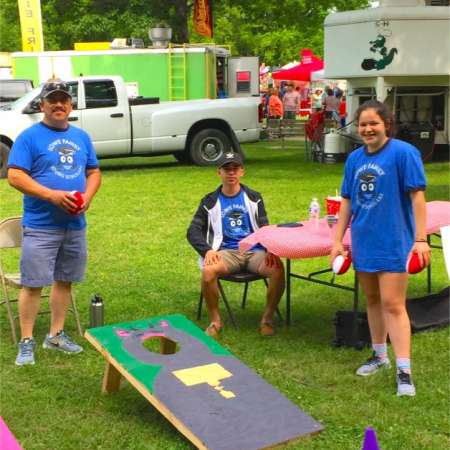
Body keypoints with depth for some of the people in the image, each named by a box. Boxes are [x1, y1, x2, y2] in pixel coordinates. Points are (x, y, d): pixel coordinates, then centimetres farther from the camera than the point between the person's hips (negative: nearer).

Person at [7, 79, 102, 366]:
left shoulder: (81, 137, 11)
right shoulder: (29, 136, -7)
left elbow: (94, 172, 15)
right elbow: (15, 176, -13)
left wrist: (87, 197, -5)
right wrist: (53, 195, -22)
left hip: (75, 225, 6)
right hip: (40, 226, -6)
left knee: (65, 281, 13)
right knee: (33, 285, -3)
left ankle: (56, 335, 26)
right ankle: (27, 342, 8)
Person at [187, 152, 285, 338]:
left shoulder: (254, 198, 16)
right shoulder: (210, 201, 13)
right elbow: (193, 231, 8)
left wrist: (270, 249, -12)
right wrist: (207, 250, -13)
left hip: (254, 251, 1)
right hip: (226, 252, -1)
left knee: (277, 268, -31)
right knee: (208, 271, -34)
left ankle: (268, 318, -9)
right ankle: (215, 321, -12)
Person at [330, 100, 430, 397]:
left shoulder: (403, 152, -11)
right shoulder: (355, 158, 6)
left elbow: (417, 196, -12)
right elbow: (348, 201, 12)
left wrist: (420, 239, -16)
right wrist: (338, 240, 10)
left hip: (393, 243, -6)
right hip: (364, 242, 6)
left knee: (392, 305, -8)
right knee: (373, 301, 17)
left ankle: (404, 371, -3)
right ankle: (379, 356, 32)